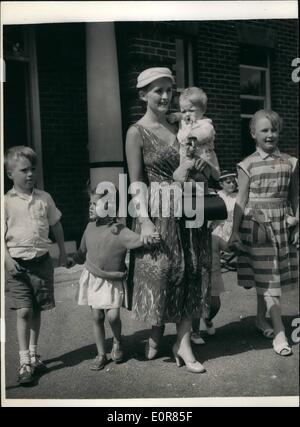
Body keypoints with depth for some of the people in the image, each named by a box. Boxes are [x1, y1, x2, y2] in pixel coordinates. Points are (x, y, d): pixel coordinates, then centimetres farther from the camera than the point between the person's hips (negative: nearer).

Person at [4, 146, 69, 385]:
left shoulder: (44, 198, 4)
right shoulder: (6, 202, -6)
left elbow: (56, 225, 13)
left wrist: (63, 252, 15)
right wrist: (7, 259, -15)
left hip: (41, 260, 3)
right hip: (17, 263, -3)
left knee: (36, 310, 13)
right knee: (24, 311, -4)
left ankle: (33, 354, 28)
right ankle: (25, 362, 5)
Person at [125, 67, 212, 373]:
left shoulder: (178, 129, 12)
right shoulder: (137, 132, -4)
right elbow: (136, 181, -9)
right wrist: (144, 220, -16)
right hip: (158, 212, -5)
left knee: (191, 273, 4)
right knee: (160, 274, 2)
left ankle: (183, 342, 14)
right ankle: (156, 333, 26)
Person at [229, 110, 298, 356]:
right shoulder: (248, 165, -1)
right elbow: (242, 200, -1)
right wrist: (235, 231, -2)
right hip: (256, 224, -3)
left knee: (266, 277, 12)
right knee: (268, 279, -2)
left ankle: (261, 319, 31)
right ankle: (279, 332, 1)